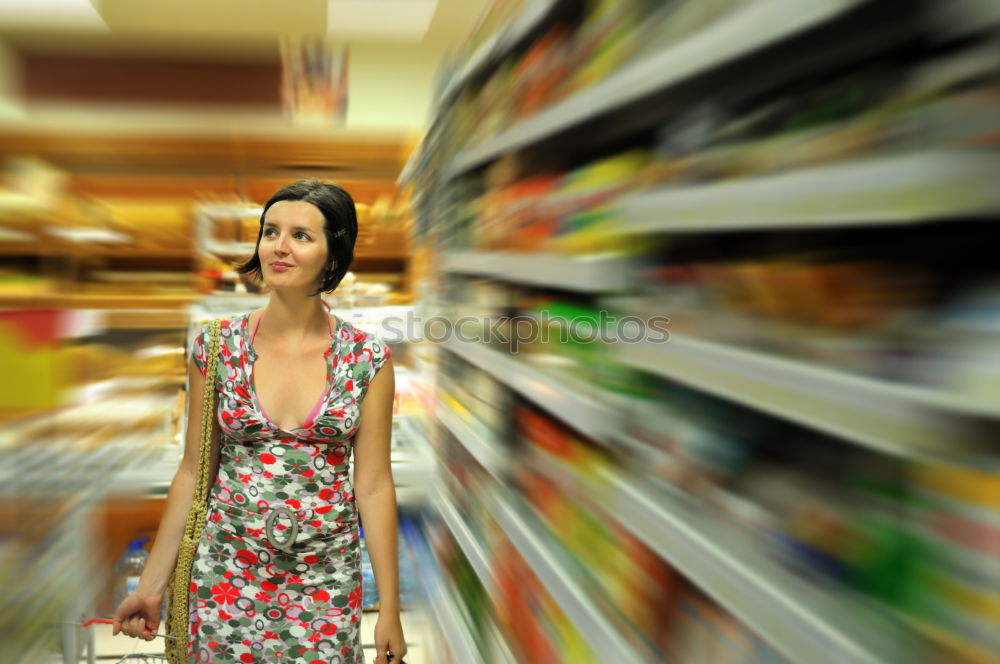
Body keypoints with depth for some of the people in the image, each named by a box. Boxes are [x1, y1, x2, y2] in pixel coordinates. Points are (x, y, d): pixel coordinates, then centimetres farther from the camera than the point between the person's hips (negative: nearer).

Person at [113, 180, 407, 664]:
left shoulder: (367, 360, -8)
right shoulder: (216, 347, -5)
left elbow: (374, 486, -5)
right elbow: (193, 473, 2)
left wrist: (389, 608, -3)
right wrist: (152, 584, 3)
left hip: (326, 584, 0)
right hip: (227, 576, 1)